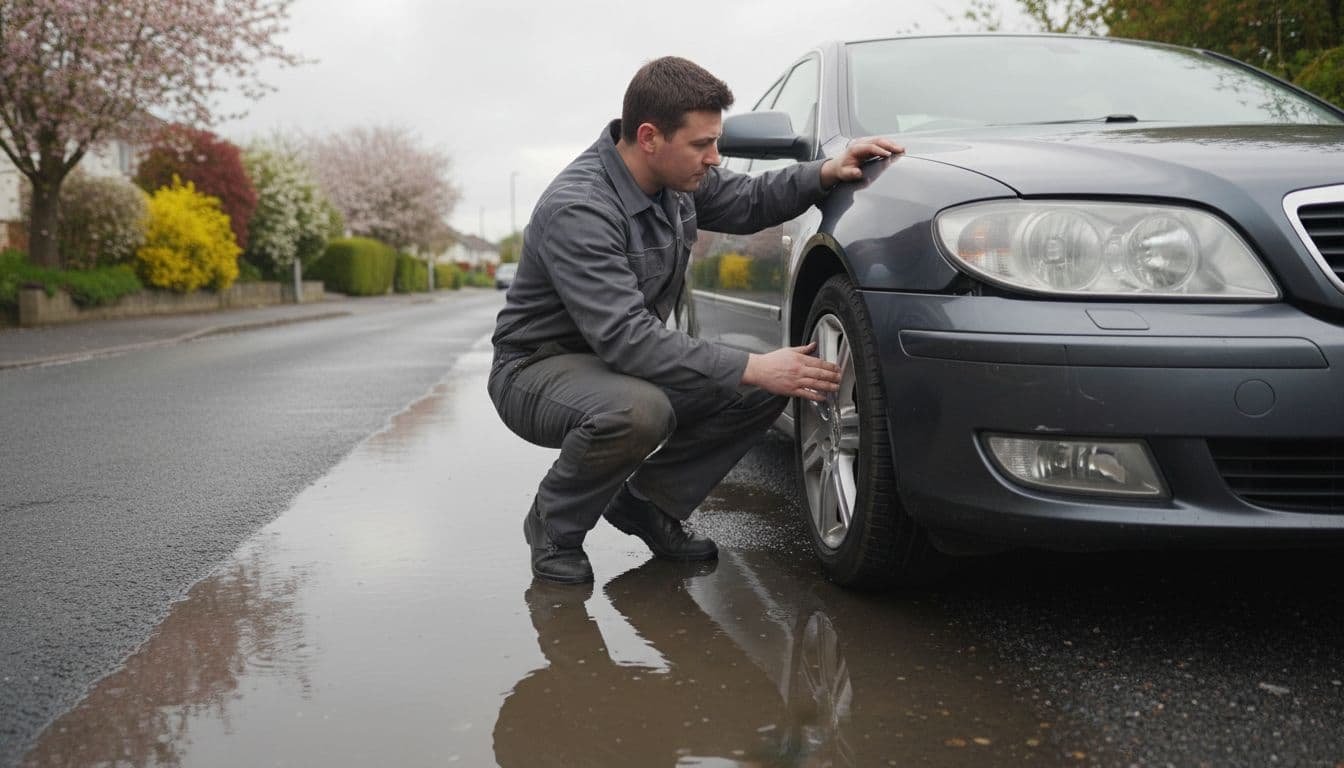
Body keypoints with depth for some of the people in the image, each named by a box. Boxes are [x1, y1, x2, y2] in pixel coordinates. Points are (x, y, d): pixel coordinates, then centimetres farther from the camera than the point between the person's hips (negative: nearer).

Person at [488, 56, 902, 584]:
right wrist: (750, 368, -36)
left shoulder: (677, 174, -4)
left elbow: (746, 202, 14)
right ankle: (554, 524, -9)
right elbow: (624, 337, -35)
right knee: (639, 412, -40)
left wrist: (825, 173, -5)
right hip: (539, 369, -8)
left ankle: (649, 500, 7)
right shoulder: (576, 210, -29)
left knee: (765, 388, -8)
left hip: (626, 361, 8)